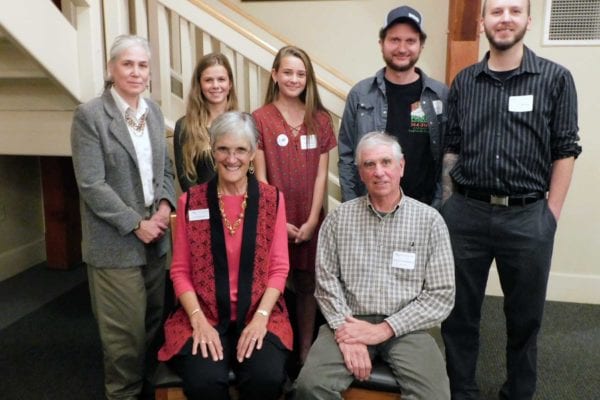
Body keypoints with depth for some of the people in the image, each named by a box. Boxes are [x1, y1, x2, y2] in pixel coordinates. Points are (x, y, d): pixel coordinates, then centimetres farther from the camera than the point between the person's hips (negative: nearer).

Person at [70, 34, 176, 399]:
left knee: (154, 320, 16)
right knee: (126, 329, 5)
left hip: (156, 237, 6)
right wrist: (136, 224, -15)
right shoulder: (90, 115, -11)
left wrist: (166, 205, -4)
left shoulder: (154, 111, 8)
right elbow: (91, 185, -16)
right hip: (115, 242, -6)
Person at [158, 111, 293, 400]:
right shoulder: (191, 201, 3)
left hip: (259, 315, 0)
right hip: (205, 316, 0)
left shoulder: (272, 199, 3)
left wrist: (260, 318, -11)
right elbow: (180, 270, 3)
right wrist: (199, 320, -11)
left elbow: (279, 268, 2)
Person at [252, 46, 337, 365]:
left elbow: (321, 175, 2)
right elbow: (260, 177, -4)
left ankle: (305, 351, 24)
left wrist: (312, 220, -6)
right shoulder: (260, 119, -3)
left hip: (310, 221, 3)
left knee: (307, 285, 10)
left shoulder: (320, 120, 5)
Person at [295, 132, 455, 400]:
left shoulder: (429, 220, 2)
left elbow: (441, 296, -1)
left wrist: (384, 329, -9)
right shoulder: (339, 218, 6)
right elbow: (327, 282, 2)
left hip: (404, 327, 0)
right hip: (350, 322, 1)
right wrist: (346, 330, -13)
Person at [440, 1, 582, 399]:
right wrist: (449, 203, 4)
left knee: (525, 315, 13)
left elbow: (565, 151, 0)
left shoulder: (556, 78, 0)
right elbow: (451, 148, 9)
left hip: (528, 217, -1)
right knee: (460, 311, 11)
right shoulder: (464, 81, 7)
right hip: (466, 214, 2)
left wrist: (551, 214, -3)